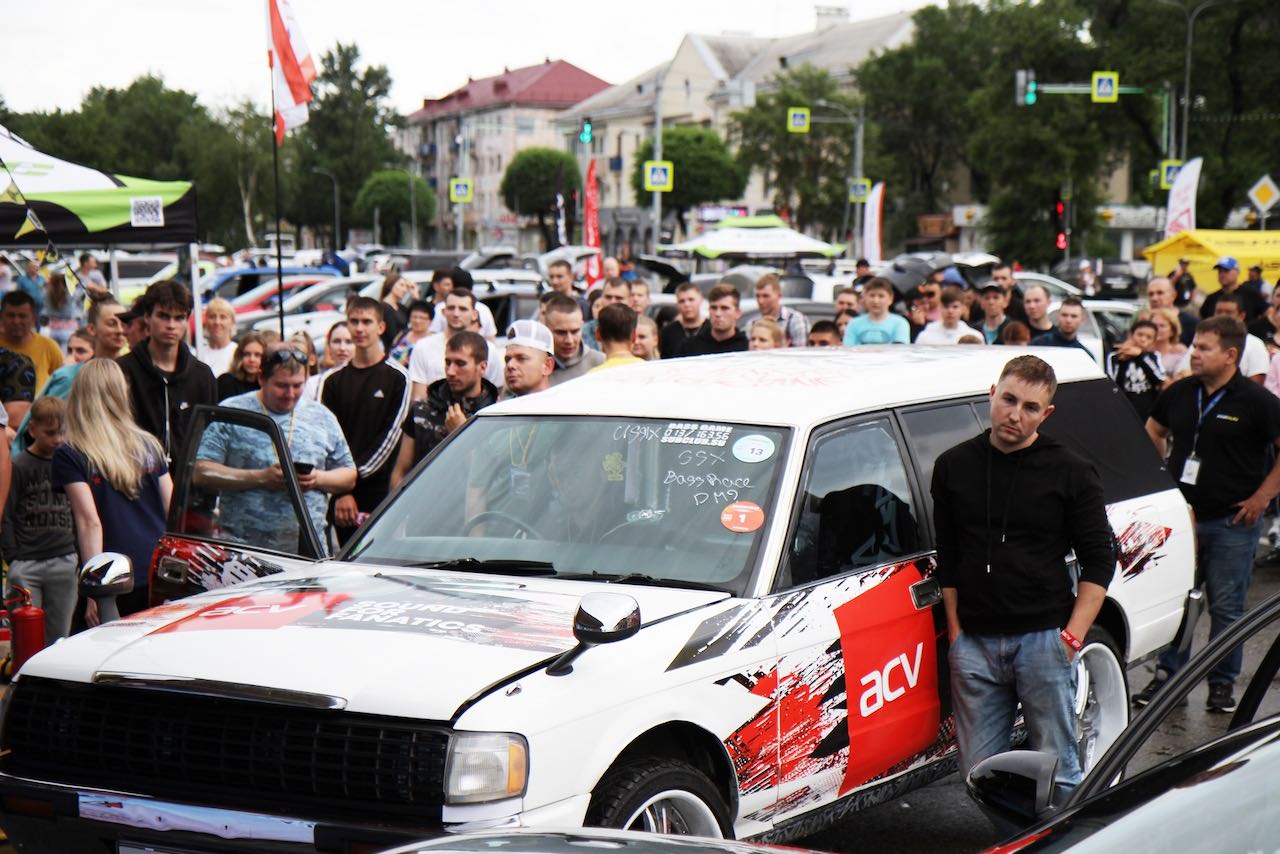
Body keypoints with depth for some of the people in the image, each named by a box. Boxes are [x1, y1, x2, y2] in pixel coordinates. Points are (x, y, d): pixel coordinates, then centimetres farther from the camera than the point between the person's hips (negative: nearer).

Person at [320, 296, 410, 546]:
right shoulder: (334, 381, 12)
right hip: (342, 497, 4)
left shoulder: (397, 378, 1)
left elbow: (391, 435, -5)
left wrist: (355, 476, -11)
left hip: (381, 493, -4)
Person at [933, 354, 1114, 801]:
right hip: (974, 643, 3)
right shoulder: (954, 466, 8)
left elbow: (1099, 560, 2)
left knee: (1056, 772, 1)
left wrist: (1072, 636, -6)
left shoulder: (1071, 472, 1)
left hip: (1043, 640, -2)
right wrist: (955, 631, 7)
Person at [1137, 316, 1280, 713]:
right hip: (1180, 514, 4)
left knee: (1226, 607, 4)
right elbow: (1153, 432, 22)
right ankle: (1167, 673, 19)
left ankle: (1222, 683, 15)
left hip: (1232, 521, -4)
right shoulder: (1179, 393, 5)